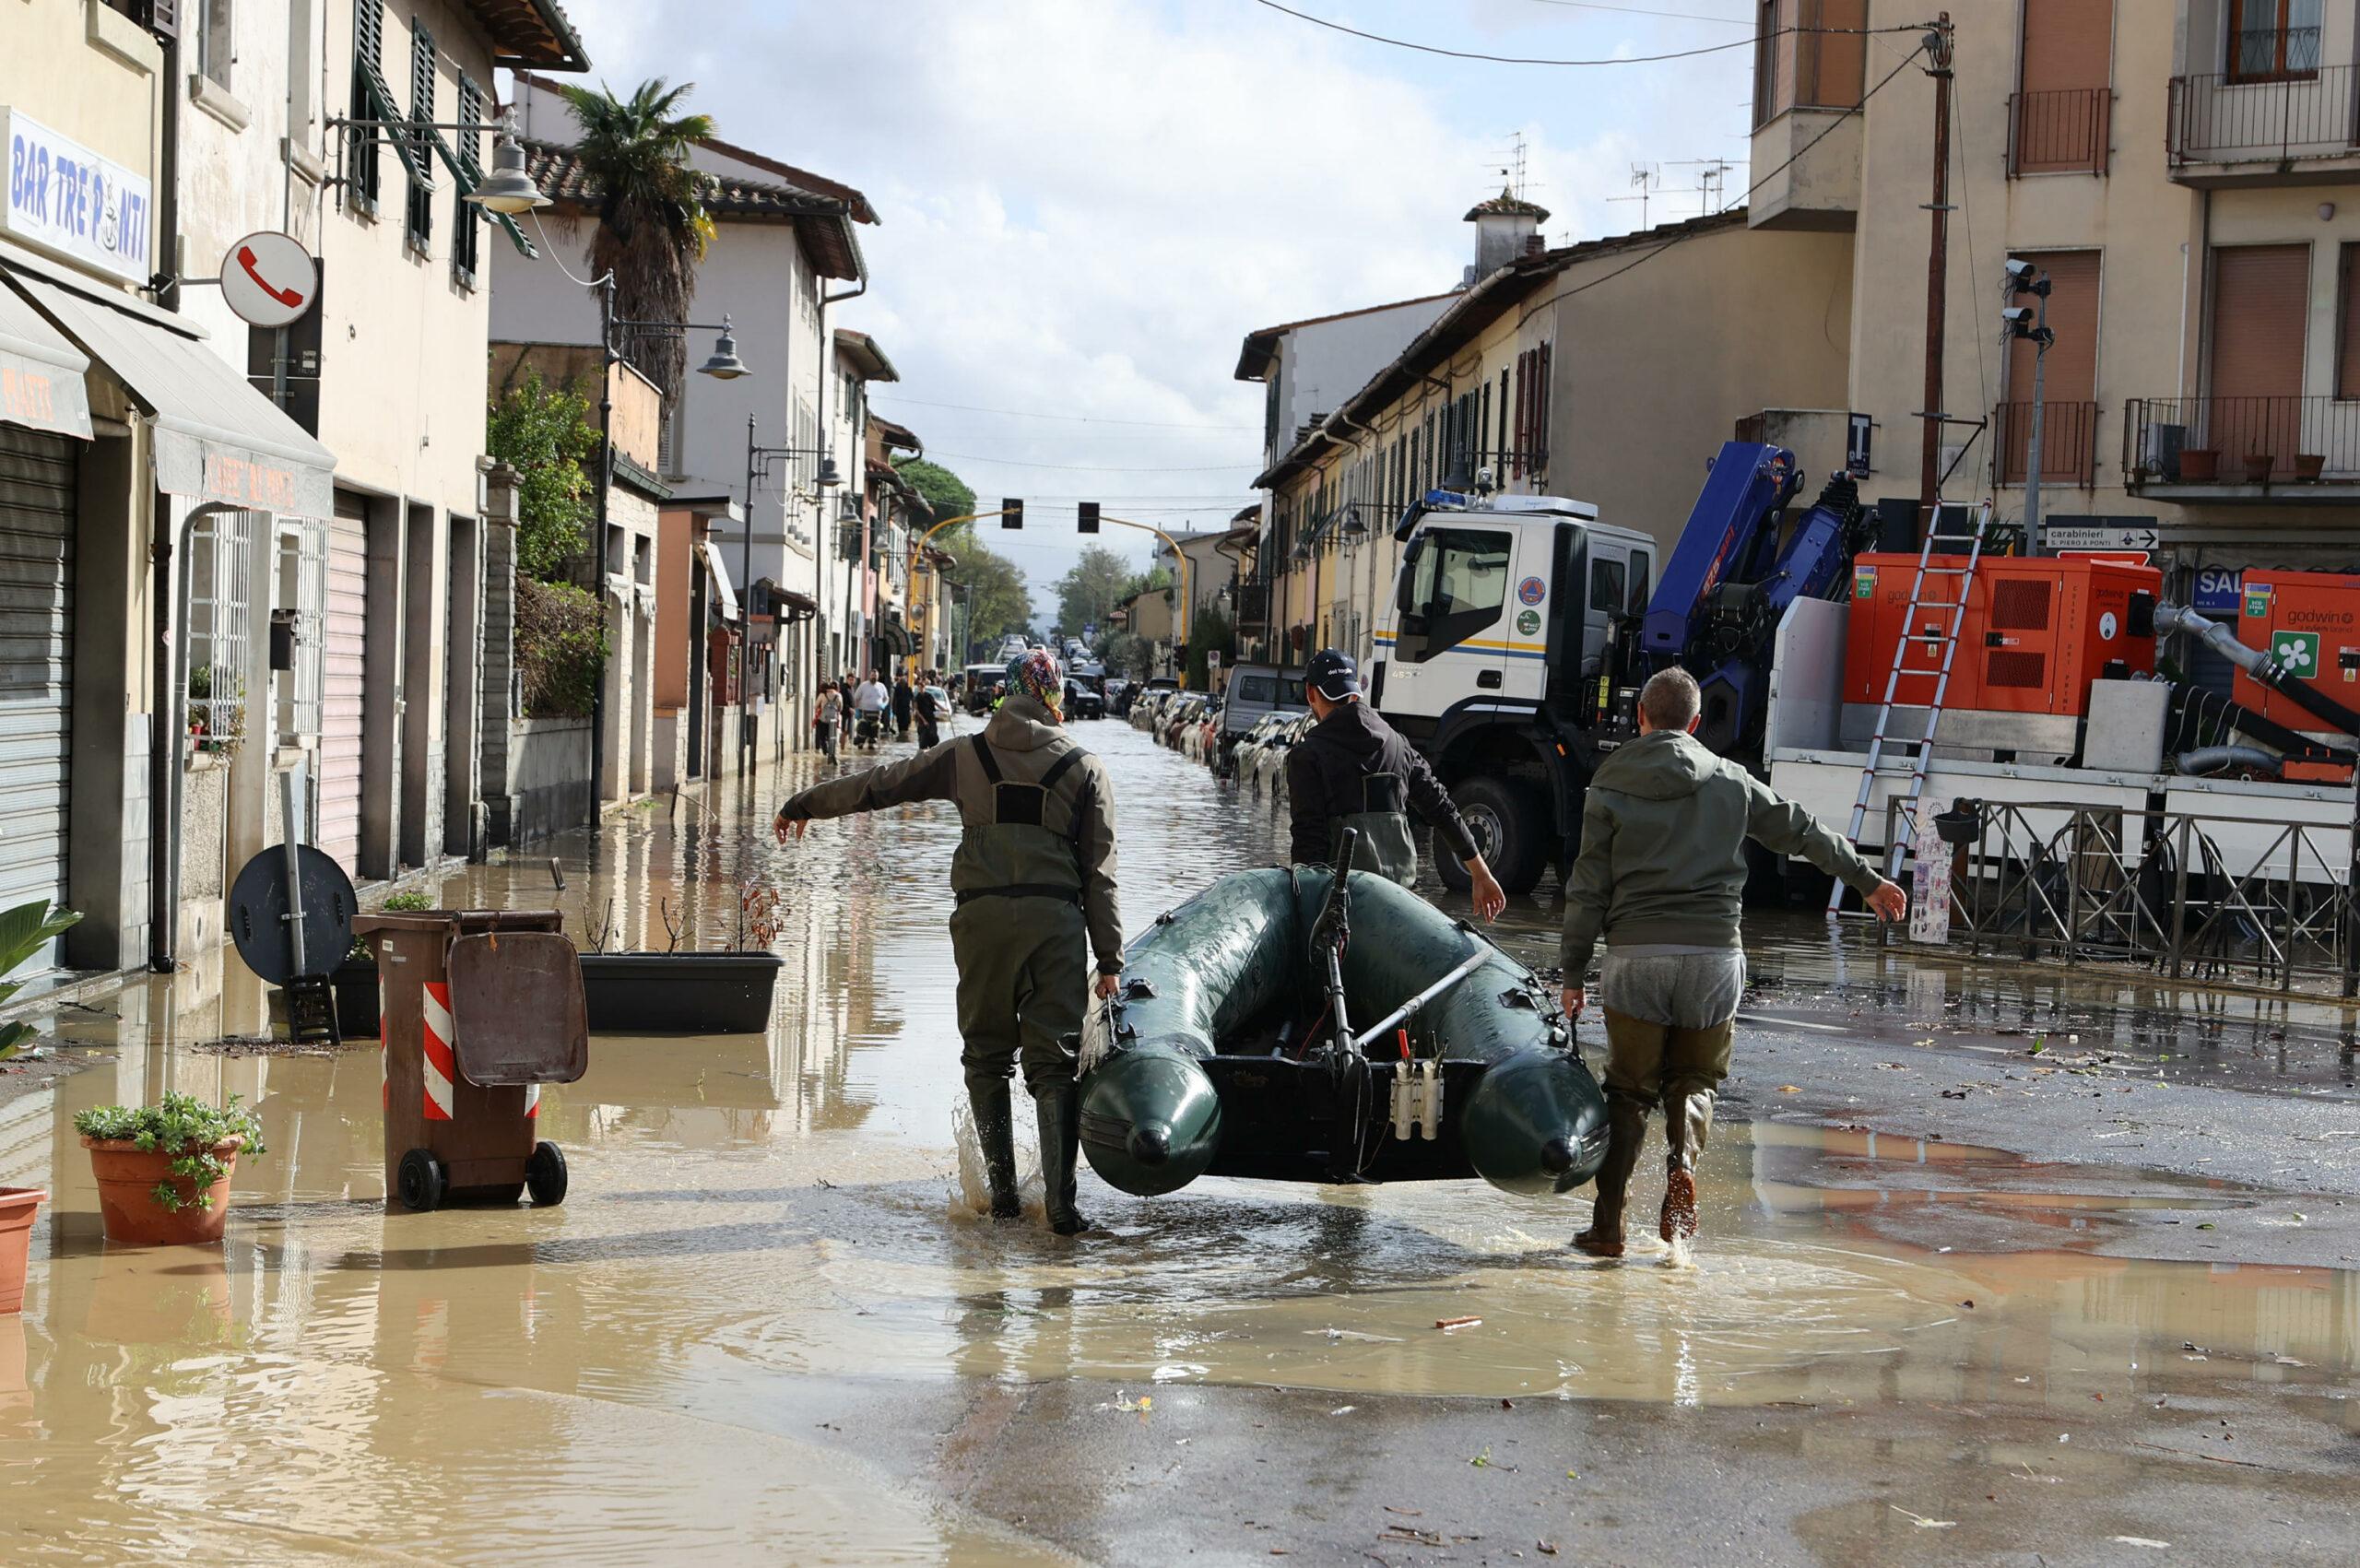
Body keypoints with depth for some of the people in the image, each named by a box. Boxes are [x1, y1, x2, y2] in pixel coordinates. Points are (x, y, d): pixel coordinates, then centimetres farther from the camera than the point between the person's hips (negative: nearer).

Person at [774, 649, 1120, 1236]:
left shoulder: (965, 756, 11)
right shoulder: (1086, 768, 10)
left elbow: (879, 784, 17)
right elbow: (1099, 871, 7)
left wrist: (803, 804, 30)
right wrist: (1109, 958, 9)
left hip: (980, 915, 1)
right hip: (1054, 917, -1)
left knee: (986, 1056, 14)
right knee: (1054, 1062, 0)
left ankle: (1001, 1188, 12)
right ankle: (1061, 1202, -8)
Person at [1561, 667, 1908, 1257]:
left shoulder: (1610, 788, 2)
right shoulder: (1729, 781, 7)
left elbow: (1588, 890, 1)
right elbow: (1801, 831, 16)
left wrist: (1574, 973, 7)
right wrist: (1868, 880, 28)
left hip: (1636, 954, -1)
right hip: (1713, 954, 1)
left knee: (1628, 1089, 9)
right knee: (1693, 1079, 17)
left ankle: (1607, 1225, 3)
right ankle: (1683, 1163, -13)